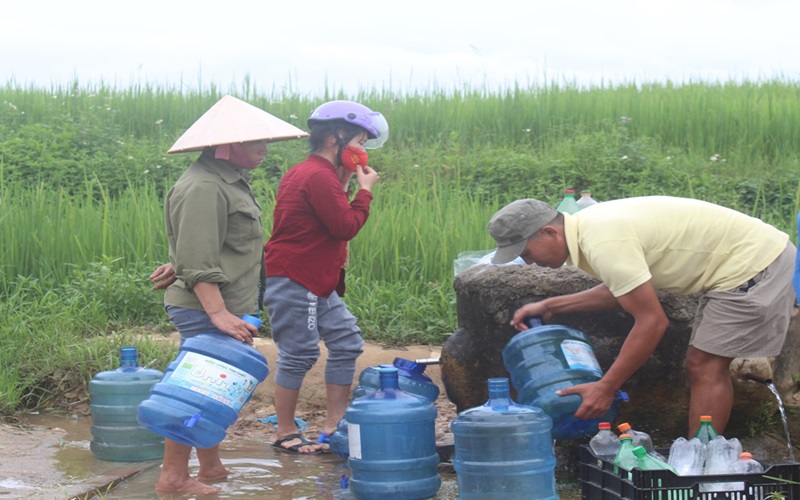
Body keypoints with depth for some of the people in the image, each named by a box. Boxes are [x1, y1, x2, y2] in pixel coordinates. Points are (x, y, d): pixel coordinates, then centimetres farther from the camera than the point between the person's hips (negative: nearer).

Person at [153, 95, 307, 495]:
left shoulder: (229, 179, 15)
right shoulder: (203, 188, -19)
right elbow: (199, 262, -24)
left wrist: (180, 265, 22)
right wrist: (218, 313, -28)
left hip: (227, 309, 10)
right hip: (205, 311, -10)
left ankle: (211, 467, 27)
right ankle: (173, 477, 1)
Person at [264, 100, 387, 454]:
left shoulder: (306, 173, 16)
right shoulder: (318, 176, -19)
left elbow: (334, 220, 16)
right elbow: (347, 226, -19)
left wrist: (345, 185, 7)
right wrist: (365, 190, -7)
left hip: (317, 282, 11)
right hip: (293, 282, -11)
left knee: (347, 342, 10)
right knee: (300, 354, -4)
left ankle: (334, 424, 15)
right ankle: (285, 434, 8)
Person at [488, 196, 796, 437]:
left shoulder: (603, 243, -27)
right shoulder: (588, 225, 5)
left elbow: (652, 321, -24)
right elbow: (622, 289, 20)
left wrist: (605, 387, -19)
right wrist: (549, 307, 14)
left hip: (754, 264, -10)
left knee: (705, 367, -9)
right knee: (704, 367, 12)